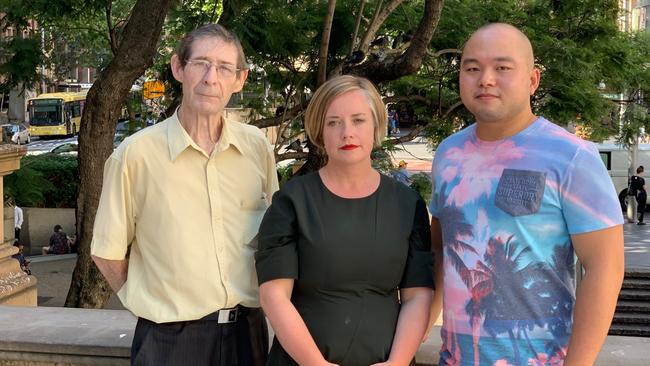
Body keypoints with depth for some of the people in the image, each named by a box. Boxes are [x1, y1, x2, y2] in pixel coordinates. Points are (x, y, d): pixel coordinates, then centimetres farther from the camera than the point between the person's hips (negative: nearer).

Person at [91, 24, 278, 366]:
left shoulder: (257, 146, 0)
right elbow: (107, 253, -3)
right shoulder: (136, 153, -11)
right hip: (170, 338, -3)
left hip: (248, 329, 4)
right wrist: (157, 305, 2)